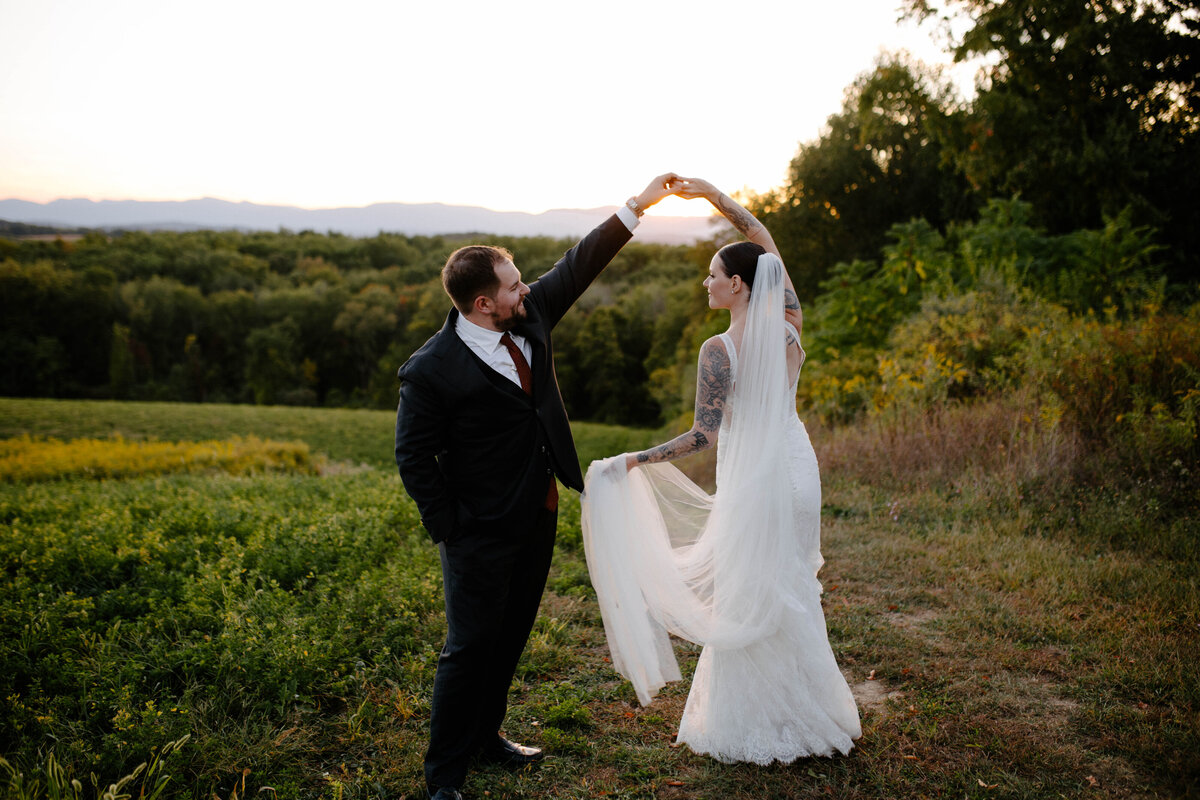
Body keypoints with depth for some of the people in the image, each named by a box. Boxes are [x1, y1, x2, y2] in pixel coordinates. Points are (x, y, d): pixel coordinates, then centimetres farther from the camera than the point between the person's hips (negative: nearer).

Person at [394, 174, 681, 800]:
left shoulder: (529, 315, -1)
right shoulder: (431, 370, -19)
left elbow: (578, 266, 7)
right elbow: (414, 457, -13)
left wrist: (637, 206, 6)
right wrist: (448, 530, -12)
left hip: (537, 519, 7)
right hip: (481, 534, -7)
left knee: (511, 637, 19)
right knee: (470, 647, 1)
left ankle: (484, 735, 39)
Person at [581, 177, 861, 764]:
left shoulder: (719, 350, -19)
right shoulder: (790, 327, -3)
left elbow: (704, 436, -18)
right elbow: (766, 242, 9)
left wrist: (633, 461, -10)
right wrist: (714, 196, 10)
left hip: (750, 481, -6)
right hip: (797, 467, 6)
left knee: (747, 601, 7)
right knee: (791, 593, 19)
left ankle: (754, 727, 19)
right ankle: (803, 713, 31)